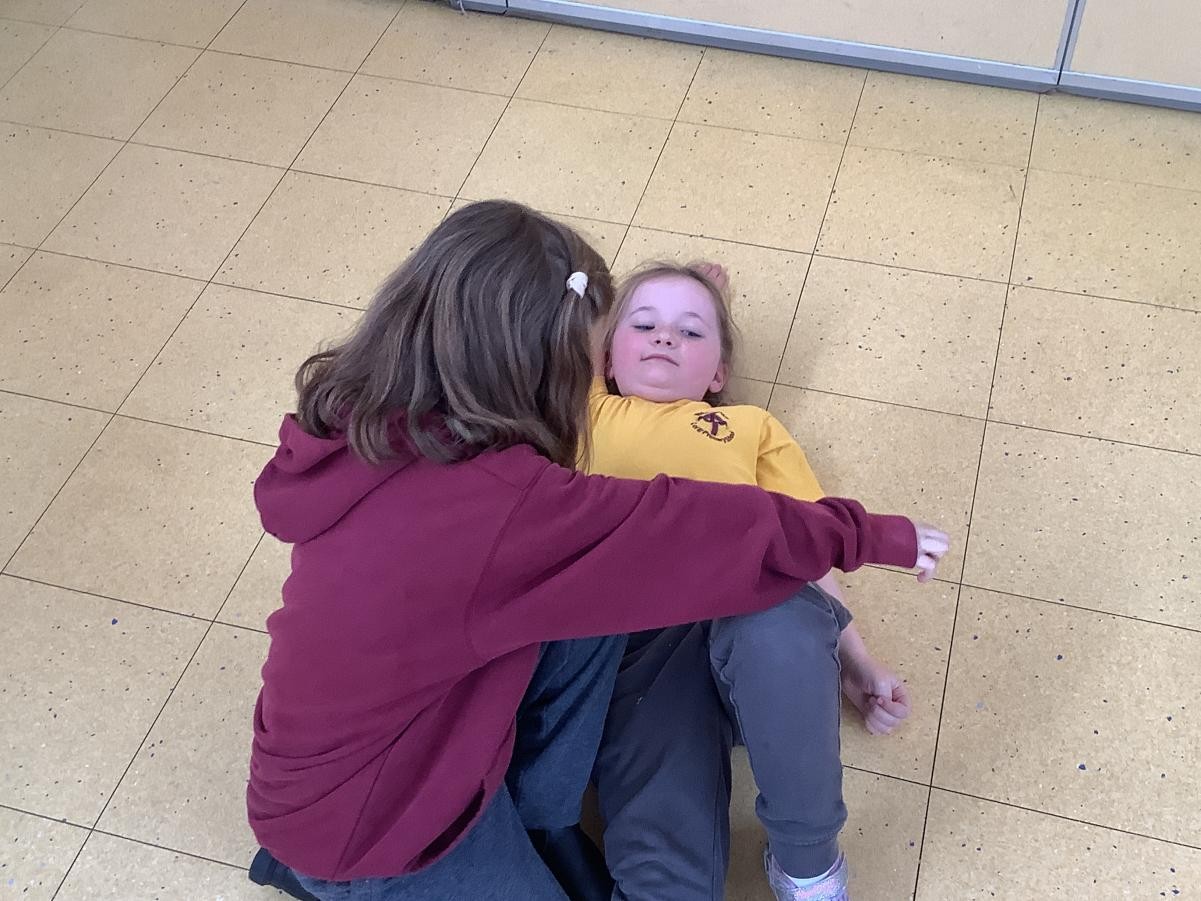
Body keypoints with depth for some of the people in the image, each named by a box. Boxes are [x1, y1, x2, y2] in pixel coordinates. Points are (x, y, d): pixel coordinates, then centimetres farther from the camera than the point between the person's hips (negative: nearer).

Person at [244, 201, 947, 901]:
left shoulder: (367, 416, -12)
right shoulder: (493, 503, -35)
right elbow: (692, 531, -25)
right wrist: (868, 534, -10)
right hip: (355, 829, -7)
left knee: (592, 598, -5)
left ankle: (540, 823, 12)